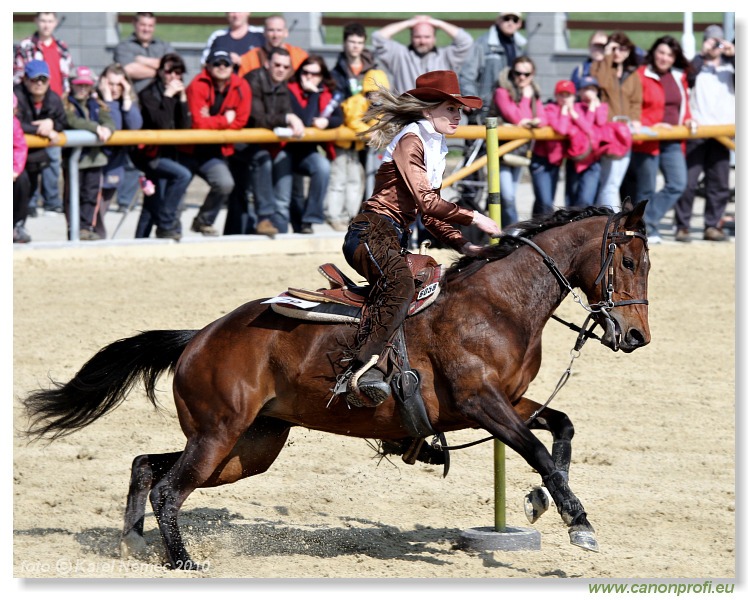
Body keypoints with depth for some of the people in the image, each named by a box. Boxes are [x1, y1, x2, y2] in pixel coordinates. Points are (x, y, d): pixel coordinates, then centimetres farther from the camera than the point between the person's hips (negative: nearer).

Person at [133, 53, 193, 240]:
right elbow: (161, 124, -23)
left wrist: (182, 99, -9)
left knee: (153, 204, 10)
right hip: (149, 154, -7)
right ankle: (167, 224, -20)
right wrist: (167, 97, -20)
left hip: (167, 153, 7)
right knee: (183, 174, -27)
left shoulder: (178, 95, 10)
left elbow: (186, 127, -2)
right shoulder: (149, 94, -9)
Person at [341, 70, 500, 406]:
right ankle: (364, 366, -51)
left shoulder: (436, 148, 23)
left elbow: (429, 212, 25)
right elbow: (425, 202, -16)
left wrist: (461, 245, 12)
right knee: (400, 284, -37)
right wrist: (473, 218, -16)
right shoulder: (410, 140, -7)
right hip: (372, 232, -11)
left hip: (394, 239, 11)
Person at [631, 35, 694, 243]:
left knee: (678, 184, -7)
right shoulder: (641, 76, -6)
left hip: (672, 141, 5)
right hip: (647, 141, -5)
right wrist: (651, 126, -19)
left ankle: (647, 221, 2)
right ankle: (648, 231, 11)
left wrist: (687, 120, 3)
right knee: (647, 189, 1)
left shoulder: (679, 77, 12)